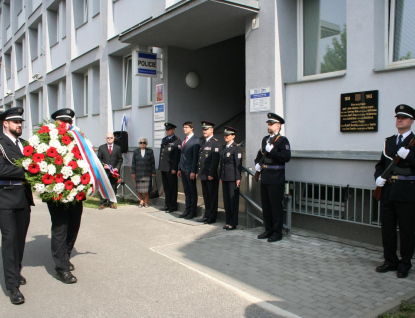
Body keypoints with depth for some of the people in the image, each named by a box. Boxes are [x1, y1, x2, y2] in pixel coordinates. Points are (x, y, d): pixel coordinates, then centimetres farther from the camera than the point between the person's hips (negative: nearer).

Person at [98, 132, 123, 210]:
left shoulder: (118, 148, 11)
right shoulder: (101, 147, 10)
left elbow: (120, 159, 10)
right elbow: (99, 159, 9)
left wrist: (117, 168, -4)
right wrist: (103, 165, -9)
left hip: (114, 171, 1)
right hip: (104, 171, -1)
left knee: (113, 188, 3)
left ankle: (111, 203, 12)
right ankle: (103, 203, 6)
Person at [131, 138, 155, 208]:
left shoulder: (150, 151, 6)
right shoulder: (136, 151, 9)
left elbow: (152, 163, 5)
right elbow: (133, 163, 8)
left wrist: (153, 172, 1)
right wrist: (133, 172, 2)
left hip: (147, 173, -1)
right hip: (138, 173, 1)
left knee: (147, 188, -2)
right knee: (139, 188, 0)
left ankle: (146, 202, 14)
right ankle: (141, 201, 15)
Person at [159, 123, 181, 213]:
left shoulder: (177, 141, -8)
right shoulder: (164, 140, 16)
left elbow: (177, 156, -13)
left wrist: (174, 168, -18)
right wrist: (160, 166, 13)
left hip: (171, 168, -7)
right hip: (163, 168, 7)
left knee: (172, 188, 1)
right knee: (166, 187, 13)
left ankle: (173, 206, 10)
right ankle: (167, 205, 22)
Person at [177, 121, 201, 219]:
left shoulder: (195, 141, -9)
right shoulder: (184, 141, 17)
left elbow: (195, 157, -14)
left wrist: (193, 171, -18)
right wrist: (179, 169, 15)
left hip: (190, 170, -8)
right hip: (183, 170, 8)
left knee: (193, 192, 2)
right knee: (187, 192, 13)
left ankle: (193, 211, 10)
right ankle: (187, 210, 20)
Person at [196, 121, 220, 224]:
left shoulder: (215, 143, -10)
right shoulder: (204, 142, 17)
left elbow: (215, 160, -17)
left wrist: (211, 174, -20)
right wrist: (198, 172, 14)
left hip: (211, 175, -8)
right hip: (203, 175, 8)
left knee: (212, 197, 1)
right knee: (206, 196, 14)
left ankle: (212, 217, 9)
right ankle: (207, 215, 22)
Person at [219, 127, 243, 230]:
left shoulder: (236, 148, -8)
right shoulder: (224, 147, 14)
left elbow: (238, 164, -12)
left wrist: (238, 179, -16)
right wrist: (221, 177, 14)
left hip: (233, 178, -7)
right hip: (225, 178, 7)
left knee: (233, 200, 0)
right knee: (226, 200, 11)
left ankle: (233, 223, 8)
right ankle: (228, 222, 20)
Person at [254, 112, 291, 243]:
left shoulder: (283, 140, -7)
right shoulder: (265, 139, 16)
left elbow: (286, 157, -19)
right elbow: (260, 154, 27)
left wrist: (272, 150, -23)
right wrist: (257, 163, 9)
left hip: (276, 179, -8)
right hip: (265, 178, 8)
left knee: (276, 206, -2)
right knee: (266, 206, 13)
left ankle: (277, 233, 8)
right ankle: (268, 230, 25)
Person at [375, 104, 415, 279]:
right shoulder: (389, 141, 15)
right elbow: (381, 164, 20)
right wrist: (378, 177, 3)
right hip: (388, 191, 5)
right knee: (387, 228, 10)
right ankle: (390, 261, 24)